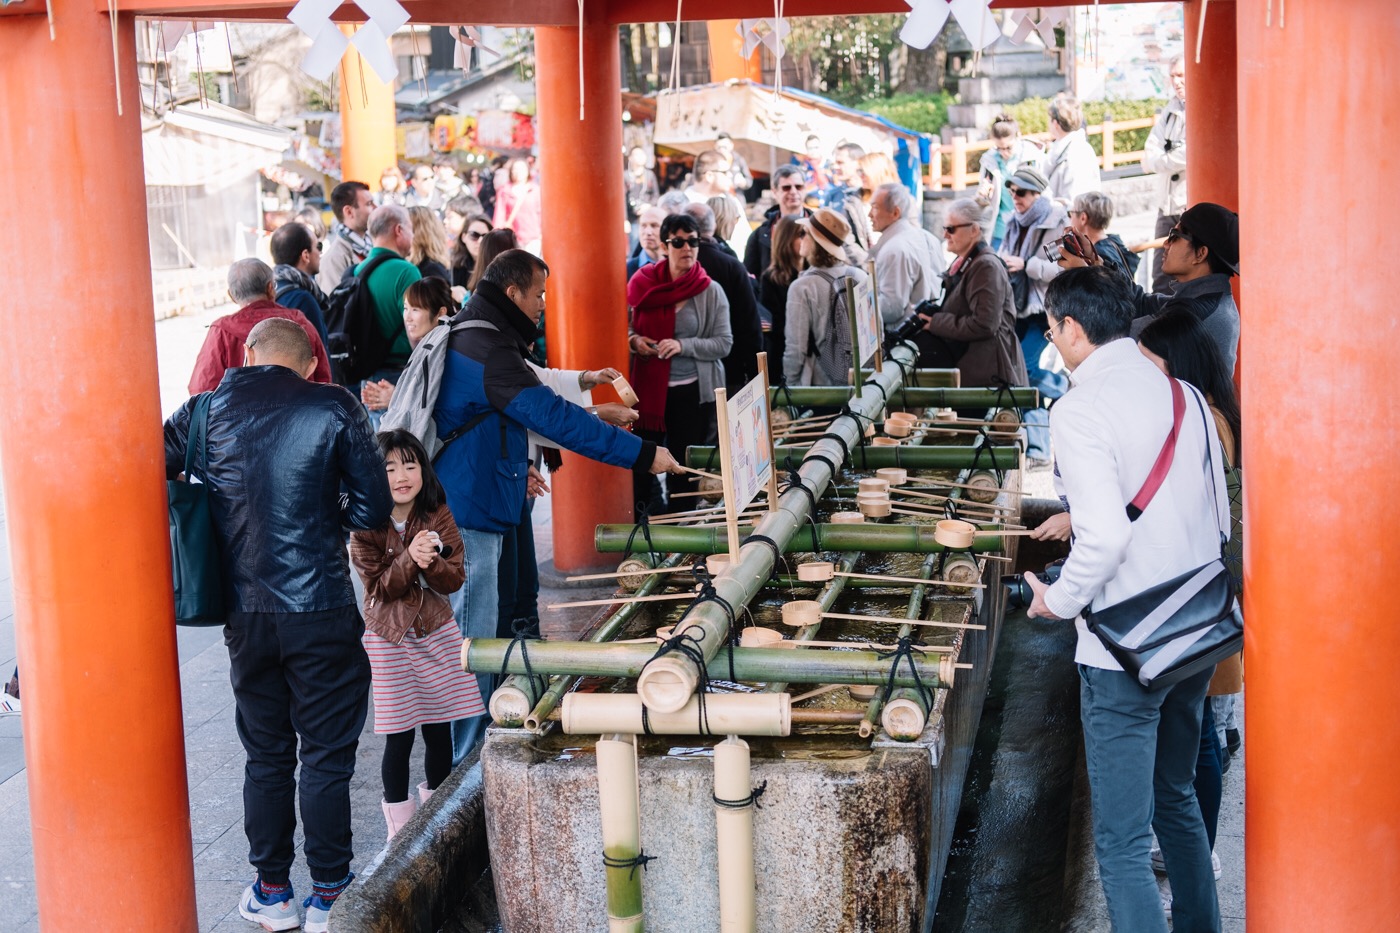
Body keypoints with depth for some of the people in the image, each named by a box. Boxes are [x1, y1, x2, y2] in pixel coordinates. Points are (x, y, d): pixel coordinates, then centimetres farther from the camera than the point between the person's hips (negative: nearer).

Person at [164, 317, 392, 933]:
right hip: (321, 612, -3)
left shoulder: (204, 412, 2)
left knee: (265, 755, 16)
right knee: (326, 758, 8)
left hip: (244, 616, 3)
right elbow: (373, 509, -6)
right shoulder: (332, 408, -5)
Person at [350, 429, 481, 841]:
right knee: (399, 735, -3)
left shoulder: (438, 516, -3)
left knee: (439, 729, 8)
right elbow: (380, 586, -12)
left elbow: (454, 579, -5)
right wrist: (410, 559, -27)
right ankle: (400, 828, 11)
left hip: (436, 631, 3)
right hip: (388, 637, -2)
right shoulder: (366, 526, -9)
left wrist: (430, 562, -25)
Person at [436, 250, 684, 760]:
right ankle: (456, 770, 2)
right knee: (471, 641, -5)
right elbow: (554, 416, -25)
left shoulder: (467, 338, 15)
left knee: (468, 638, 19)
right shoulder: (487, 349, -19)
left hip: (467, 509, 11)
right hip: (467, 514, -11)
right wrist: (643, 454, -24)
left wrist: (512, 466, 22)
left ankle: (465, 754, 29)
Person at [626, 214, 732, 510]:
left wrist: (683, 346, -18)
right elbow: (623, 327, 13)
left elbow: (724, 343, -5)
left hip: (692, 391, -1)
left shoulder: (711, 291, -2)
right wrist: (633, 340, -9)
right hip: (648, 388, 1)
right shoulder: (643, 283, 2)